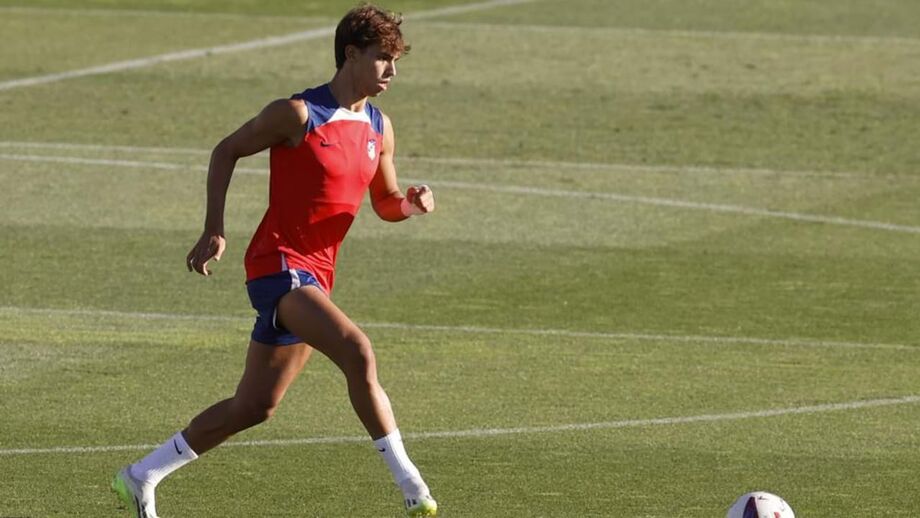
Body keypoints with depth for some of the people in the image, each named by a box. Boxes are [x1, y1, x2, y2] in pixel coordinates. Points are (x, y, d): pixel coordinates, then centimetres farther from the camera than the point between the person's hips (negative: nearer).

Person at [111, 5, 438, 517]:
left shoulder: (379, 128, 10)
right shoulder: (299, 114, -11)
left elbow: (386, 203, 20)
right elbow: (226, 151, 0)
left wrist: (413, 202, -4)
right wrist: (214, 230, -7)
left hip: (316, 277, 8)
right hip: (278, 263, -8)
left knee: (254, 407, 11)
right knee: (358, 351, -28)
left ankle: (142, 477, 25)